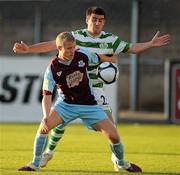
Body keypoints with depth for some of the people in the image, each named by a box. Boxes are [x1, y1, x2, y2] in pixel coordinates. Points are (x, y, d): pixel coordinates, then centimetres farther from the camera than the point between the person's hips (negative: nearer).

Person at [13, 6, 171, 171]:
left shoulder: (110, 40, -1)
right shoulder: (76, 36, -7)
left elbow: (132, 48, 4)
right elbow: (52, 45, -9)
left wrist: (151, 44, -8)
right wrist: (28, 49, -16)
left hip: (96, 88, 1)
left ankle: (117, 157, 7)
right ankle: (49, 152, 17)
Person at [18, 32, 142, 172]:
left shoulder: (82, 55, -12)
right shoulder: (52, 68, -17)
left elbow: (99, 58, 10)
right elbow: (47, 95, -20)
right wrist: (46, 116, -36)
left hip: (89, 104, 2)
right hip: (66, 103, -2)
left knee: (113, 135, -7)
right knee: (44, 126, -25)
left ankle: (121, 163, 22)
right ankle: (35, 164, -8)